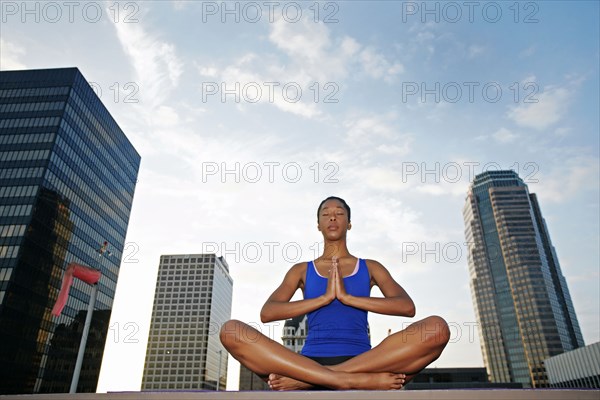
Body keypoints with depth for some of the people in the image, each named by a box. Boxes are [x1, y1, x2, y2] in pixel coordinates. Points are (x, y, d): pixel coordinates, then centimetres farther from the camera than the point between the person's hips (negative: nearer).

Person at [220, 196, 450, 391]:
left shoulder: (370, 268, 18)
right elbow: (267, 313, 2)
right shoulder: (301, 270, 18)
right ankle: (357, 381, -31)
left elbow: (407, 307, 1)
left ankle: (303, 381, -28)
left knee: (437, 328, -26)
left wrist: (348, 297, -9)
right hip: (310, 361, 0)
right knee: (231, 331, -24)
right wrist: (324, 298, -8)